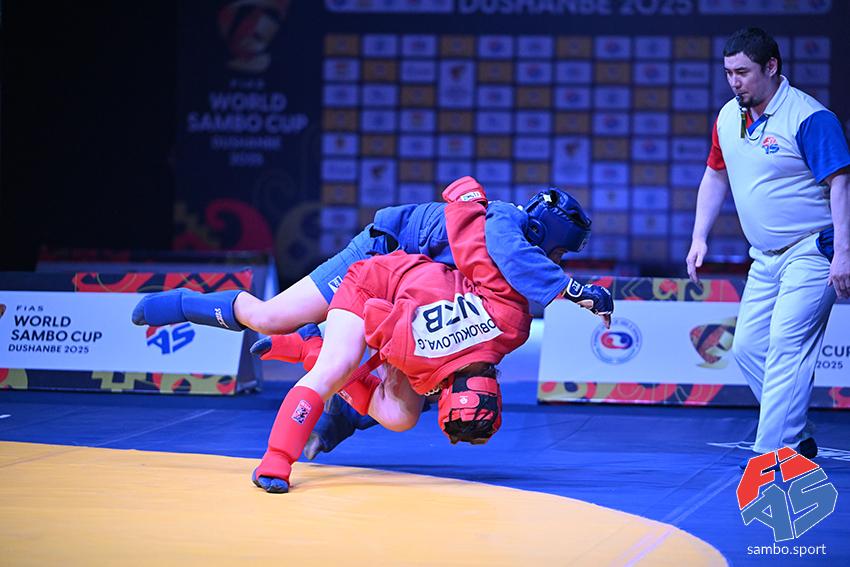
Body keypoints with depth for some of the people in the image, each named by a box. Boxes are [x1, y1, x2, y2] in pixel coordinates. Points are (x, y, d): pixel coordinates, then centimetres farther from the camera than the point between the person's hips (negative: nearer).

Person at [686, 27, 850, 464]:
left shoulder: (808, 117, -16)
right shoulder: (728, 118, 6)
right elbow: (715, 177, 20)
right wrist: (700, 237, 12)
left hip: (812, 252, -8)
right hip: (765, 258, 8)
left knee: (786, 344, -15)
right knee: (748, 347, 7)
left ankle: (774, 452, -16)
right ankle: (799, 440, 18)